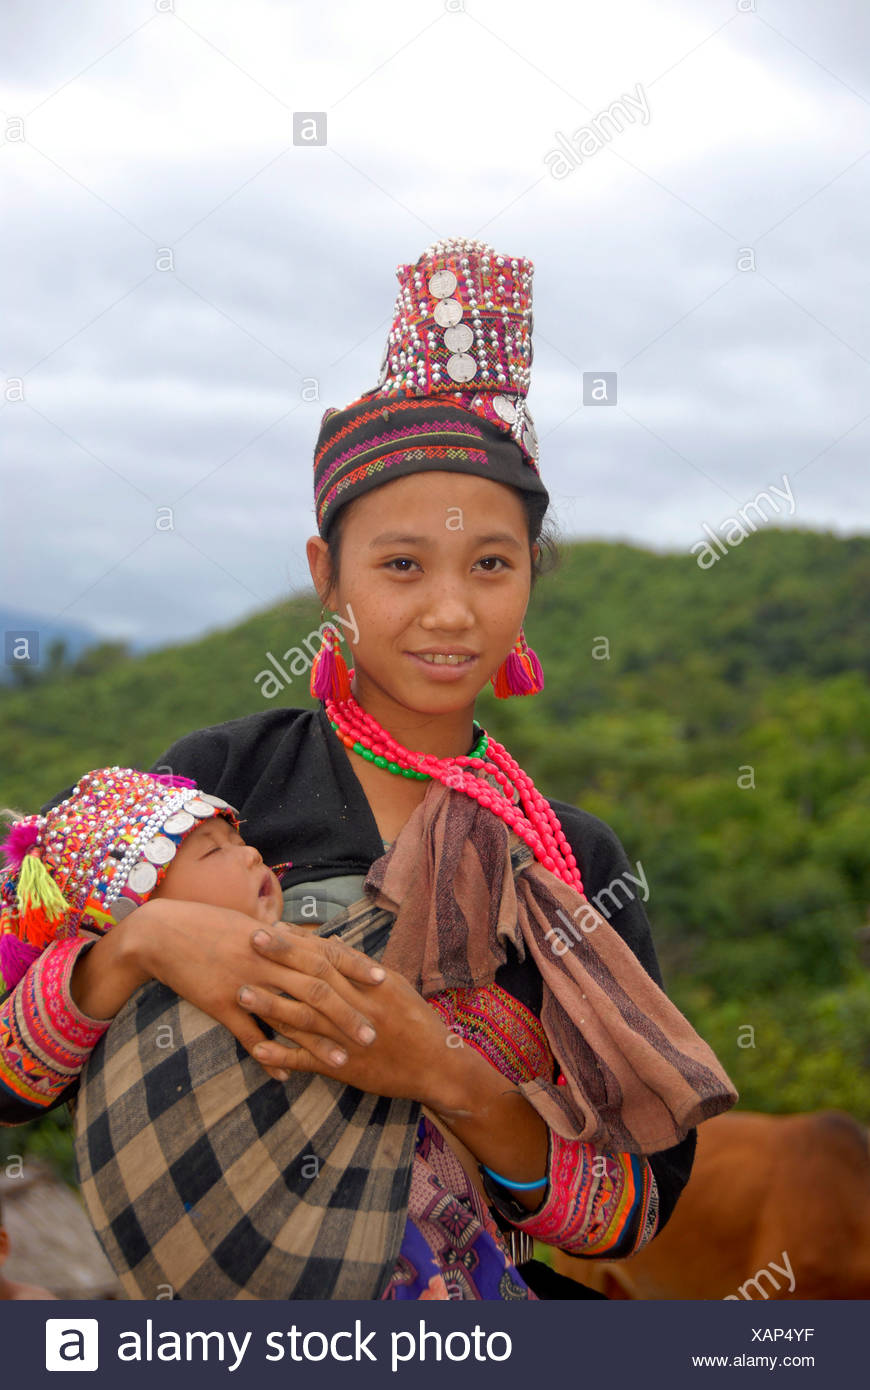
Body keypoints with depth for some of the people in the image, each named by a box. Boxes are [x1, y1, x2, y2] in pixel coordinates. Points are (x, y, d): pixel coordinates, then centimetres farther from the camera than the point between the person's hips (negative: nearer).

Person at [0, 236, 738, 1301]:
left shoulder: (575, 857, 3)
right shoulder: (224, 774, -2)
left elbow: (644, 1211, -3)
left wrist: (445, 1074, -17)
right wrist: (140, 945, -19)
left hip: (511, 1291, -1)